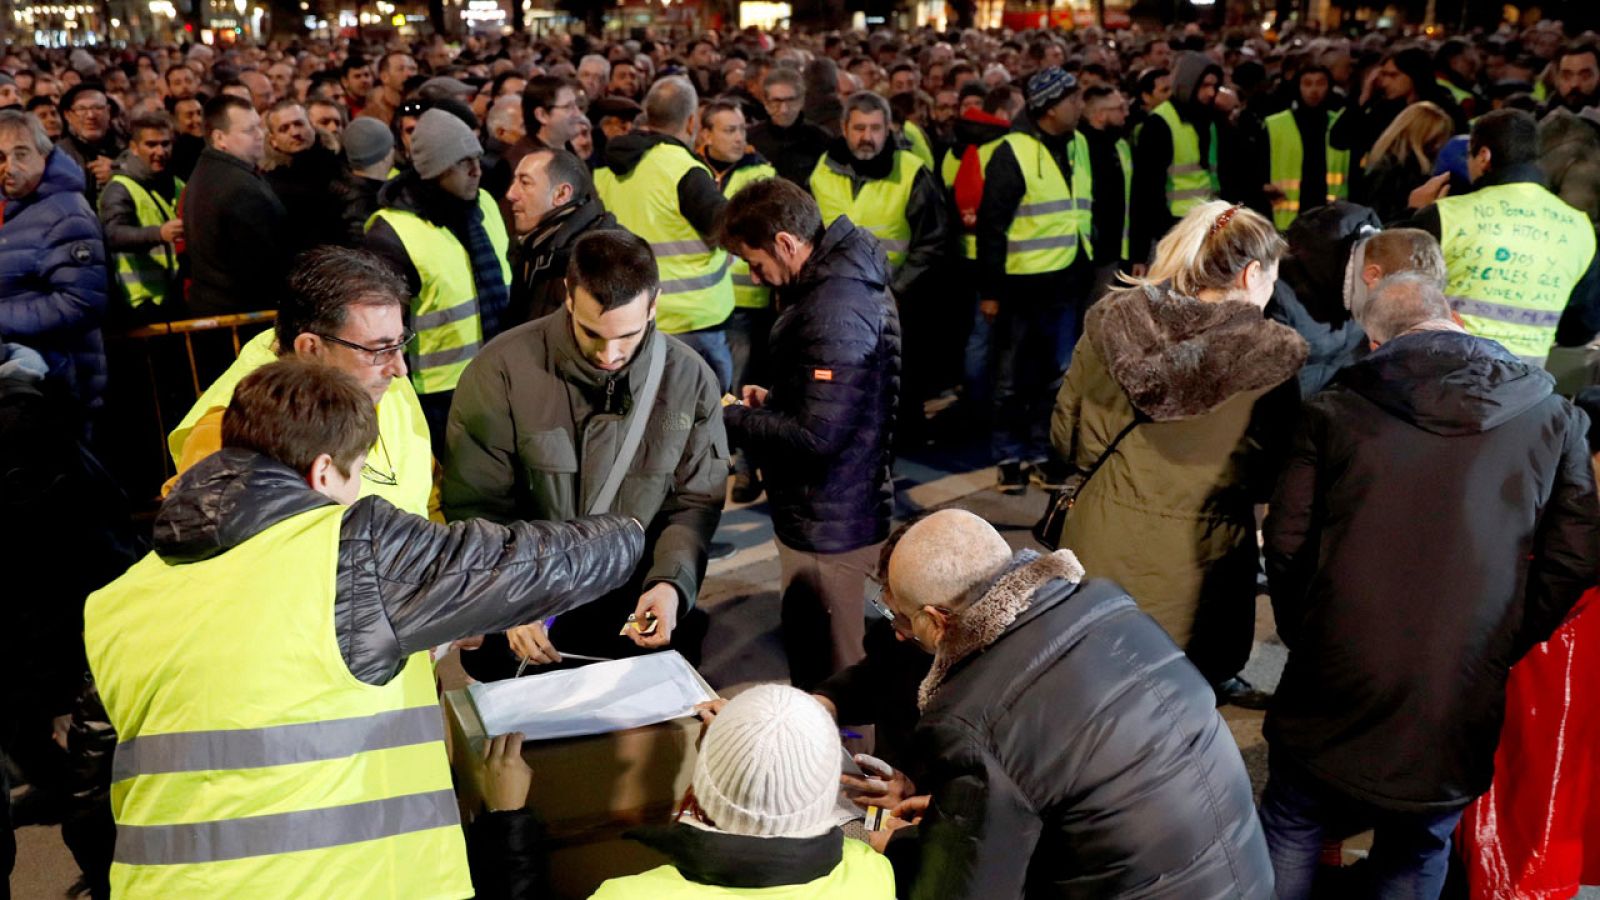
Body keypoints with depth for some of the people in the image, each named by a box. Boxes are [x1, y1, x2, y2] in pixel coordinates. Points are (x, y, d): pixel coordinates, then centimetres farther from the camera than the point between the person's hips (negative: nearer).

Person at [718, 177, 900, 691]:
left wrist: (733, 421, -13)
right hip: (827, 511, 11)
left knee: (823, 673, 3)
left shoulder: (835, 311, -25)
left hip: (827, 526, -11)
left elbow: (815, 436, -26)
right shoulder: (839, 279, 8)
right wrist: (774, 399, 8)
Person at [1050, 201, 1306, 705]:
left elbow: (1069, 439, 0)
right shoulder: (1271, 357, -11)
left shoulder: (1113, 320, -6)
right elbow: (1272, 480, -2)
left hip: (1104, 550, 2)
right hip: (1196, 570, -2)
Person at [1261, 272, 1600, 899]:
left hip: (1335, 683, -1)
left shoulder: (1336, 408, -2)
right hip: (1462, 700, 2)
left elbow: (1286, 541, -4)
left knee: (1291, 831, 19)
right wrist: (1504, 650, 10)